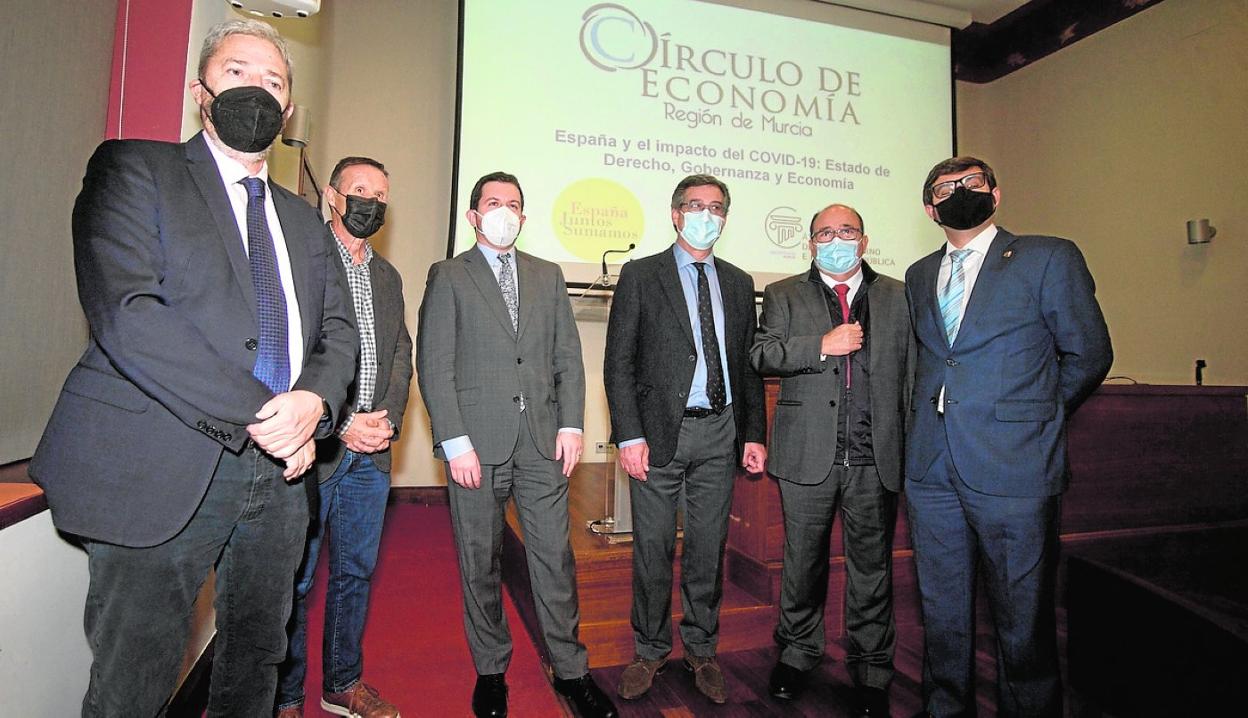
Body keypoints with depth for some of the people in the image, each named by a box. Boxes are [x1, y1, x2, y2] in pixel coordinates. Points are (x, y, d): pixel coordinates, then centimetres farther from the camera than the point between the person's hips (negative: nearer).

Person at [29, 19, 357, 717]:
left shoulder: (305, 221, 17)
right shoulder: (133, 168, 0)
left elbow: (338, 331, 10)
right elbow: (125, 314, -15)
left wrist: (313, 400, -12)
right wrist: (255, 414, -19)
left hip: (277, 473, 5)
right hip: (160, 474, -5)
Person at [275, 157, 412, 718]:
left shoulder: (388, 276, 16)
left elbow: (401, 357, 13)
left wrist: (388, 419, -3)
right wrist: (340, 423, -15)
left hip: (372, 450, 6)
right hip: (314, 446, -6)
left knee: (356, 571, 15)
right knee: (294, 579, 6)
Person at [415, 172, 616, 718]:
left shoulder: (548, 276, 15)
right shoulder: (448, 276, 5)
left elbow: (568, 356, 11)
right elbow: (433, 365, -2)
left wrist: (570, 424, 0)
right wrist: (455, 442, -10)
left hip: (542, 442, 2)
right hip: (477, 442, -2)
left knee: (555, 558, 5)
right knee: (480, 563, 9)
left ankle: (570, 670, 21)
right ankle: (490, 671, 27)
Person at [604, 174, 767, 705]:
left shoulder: (738, 284, 14)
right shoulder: (640, 276, 2)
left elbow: (749, 364, 14)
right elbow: (618, 363, -4)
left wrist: (754, 433, 7)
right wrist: (629, 436, -11)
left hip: (719, 433, 3)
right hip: (660, 431, -3)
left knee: (709, 548, 12)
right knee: (653, 549, 6)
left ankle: (701, 649, 29)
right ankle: (650, 650, 26)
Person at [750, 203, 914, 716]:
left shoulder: (898, 298, 11)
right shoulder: (784, 295, 8)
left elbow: (911, 375, 8)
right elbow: (761, 355, -5)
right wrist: (822, 345, -16)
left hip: (876, 460, 1)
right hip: (808, 454, 0)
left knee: (872, 567, 10)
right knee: (803, 560, 12)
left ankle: (871, 671, 28)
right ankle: (797, 652, 33)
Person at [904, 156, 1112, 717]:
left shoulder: (1049, 258, 1)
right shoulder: (919, 275, 15)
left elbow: (1089, 354, 4)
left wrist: (1035, 414, 7)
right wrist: (937, 413, 14)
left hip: (1012, 467, -4)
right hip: (931, 467, 4)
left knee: (1022, 620, 6)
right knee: (942, 612, 15)